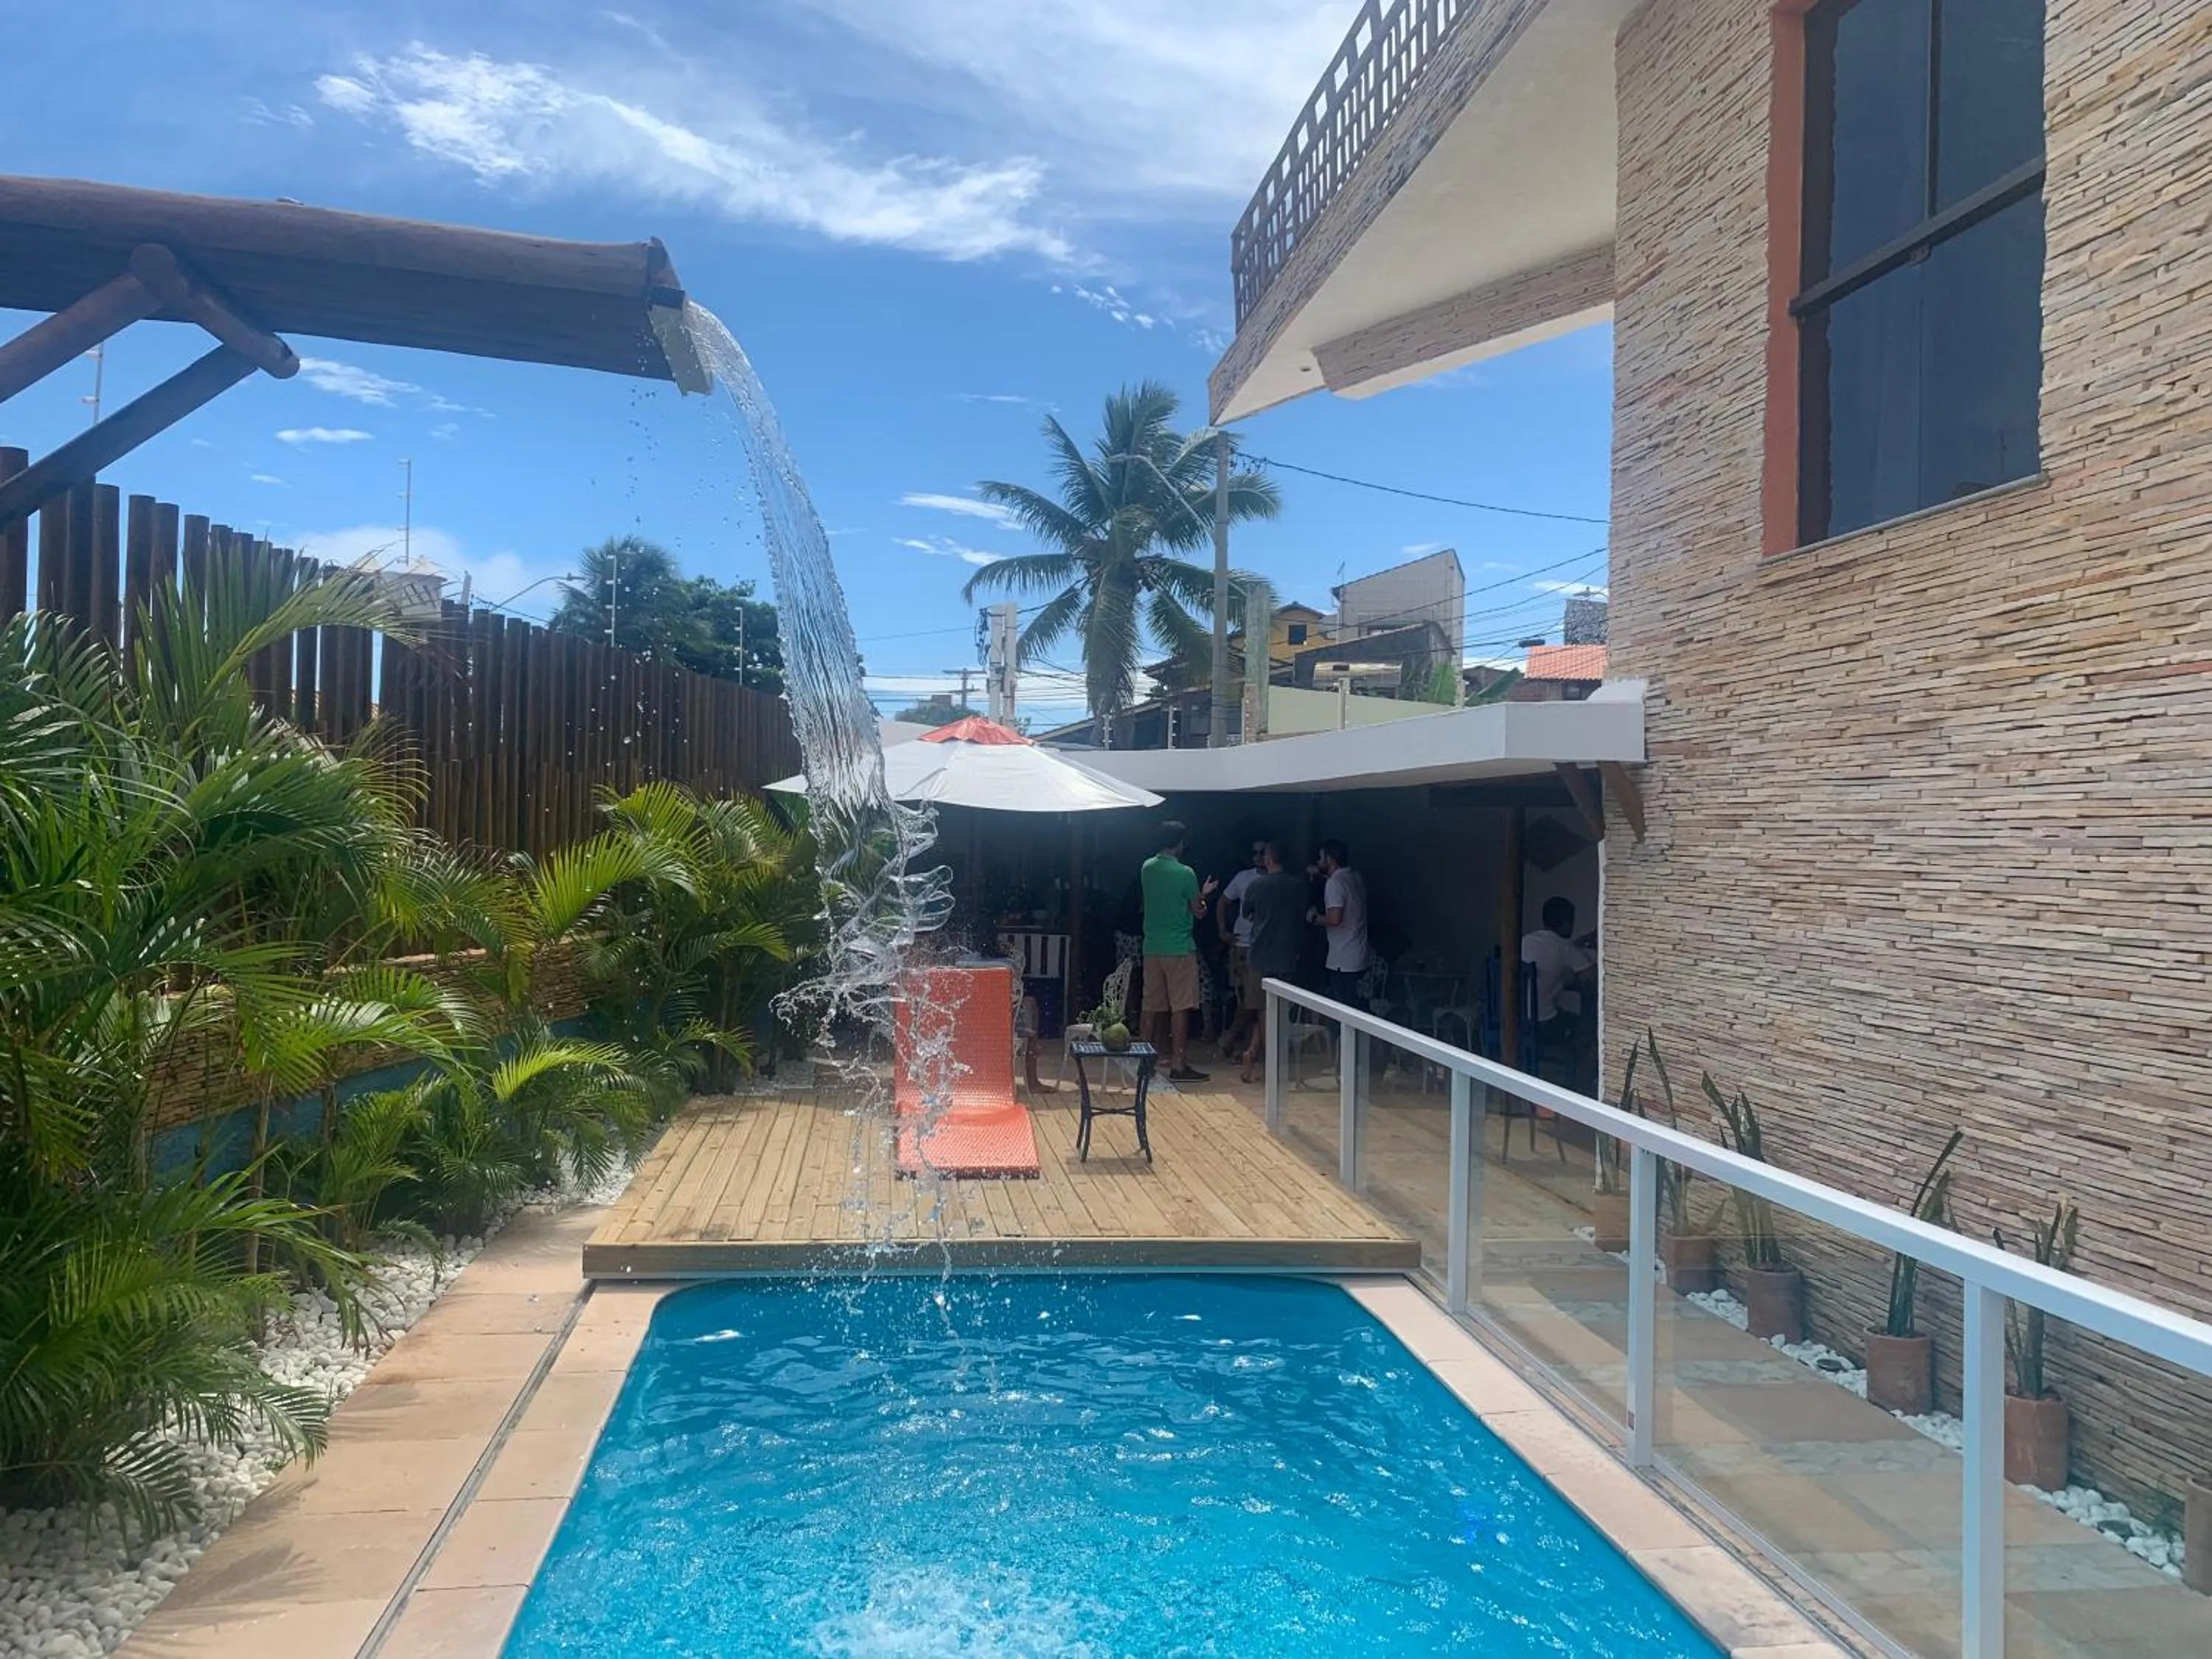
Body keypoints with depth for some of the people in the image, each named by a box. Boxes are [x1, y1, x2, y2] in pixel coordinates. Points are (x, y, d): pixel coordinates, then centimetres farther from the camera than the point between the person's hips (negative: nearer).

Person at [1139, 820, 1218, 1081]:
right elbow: (1198, 912, -3)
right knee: (1180, 1006, -2)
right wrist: (1204, 894, 17)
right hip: (1179, 948, -6)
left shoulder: (1147, 868, 5)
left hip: (1152, 947, 6)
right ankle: (1178, 1064, -2)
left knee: (1152, 1005, 12)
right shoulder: (1185, 873, -13)